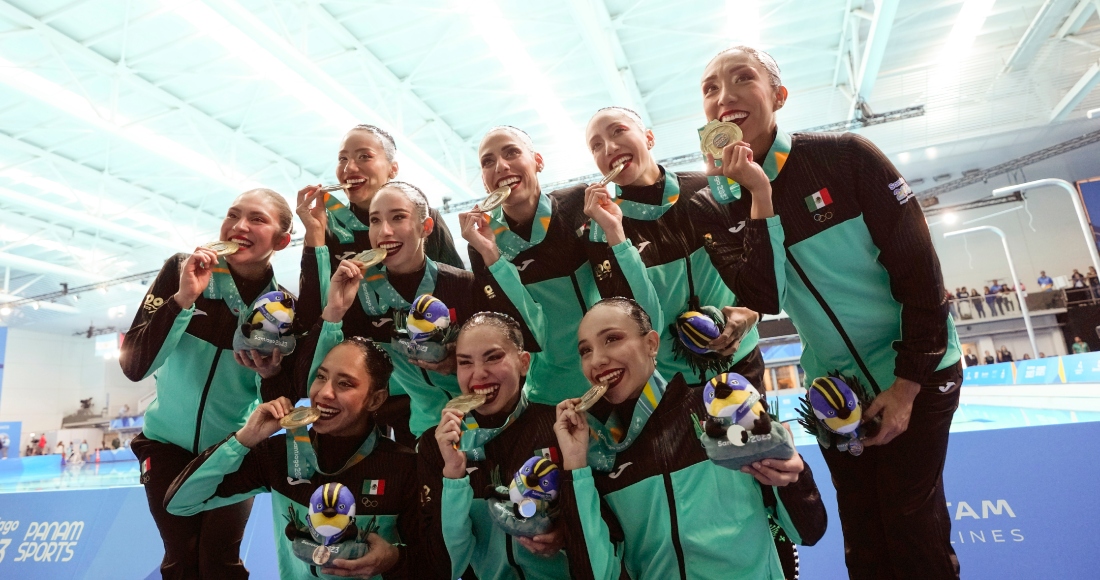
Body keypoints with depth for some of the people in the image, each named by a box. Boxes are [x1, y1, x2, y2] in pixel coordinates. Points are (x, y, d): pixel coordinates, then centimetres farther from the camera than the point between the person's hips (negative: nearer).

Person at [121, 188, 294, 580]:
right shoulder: (180, 271, -15)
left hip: (232, 448, 0)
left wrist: (272, 374, -30)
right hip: (168, 441, 1)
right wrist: (183, 298, -31)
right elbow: (133, 366, -20)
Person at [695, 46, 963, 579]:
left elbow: (919, 269, -14)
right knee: (862, 535, 16)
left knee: (912, 525, 6)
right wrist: (760, 196, -27)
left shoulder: (845, 156, -16)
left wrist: (907, 385, -14)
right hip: (832, 386, 3)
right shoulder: (727, 200, -7)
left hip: (911, 373, -3)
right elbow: (764, 300, -20)